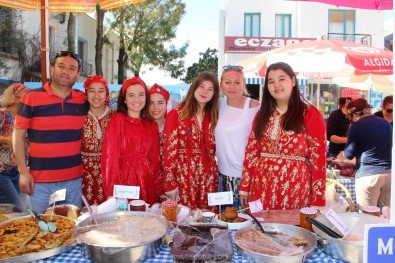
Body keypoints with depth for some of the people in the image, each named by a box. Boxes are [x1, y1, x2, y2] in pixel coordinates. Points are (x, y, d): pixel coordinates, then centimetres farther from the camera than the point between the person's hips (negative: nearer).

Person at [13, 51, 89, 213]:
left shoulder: (83, 100, 2)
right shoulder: (31, 98, -5)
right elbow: (18, 135, -2)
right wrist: (23, 172, -6)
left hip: (74, 180, 2)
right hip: (40, 181, -2)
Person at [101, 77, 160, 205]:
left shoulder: (152, 126, 10)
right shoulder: (117, 120, -3)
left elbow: (154, 160, 11)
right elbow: (110, 156, -9)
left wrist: (156, 188, 5)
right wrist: (112, 191, -15)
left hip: (147, 183, 4)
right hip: (124, 180, -4)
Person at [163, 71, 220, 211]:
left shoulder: (212, 116, 11)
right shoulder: (176, 113, -4)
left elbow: (213, 149, 13)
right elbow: (169, 149, -7)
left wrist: (215, 176, 5)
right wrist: (170, 183, -11)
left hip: (208, 177, 4)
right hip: (183, 176, -4)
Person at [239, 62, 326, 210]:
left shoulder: (310, 115, -2)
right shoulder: (263, 114, 10)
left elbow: (318, 158, -5)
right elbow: (251, 152, 9)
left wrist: (317, 200, -7)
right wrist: (245, 187, 7)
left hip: (296, 189, -3)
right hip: (262, 189, 4)